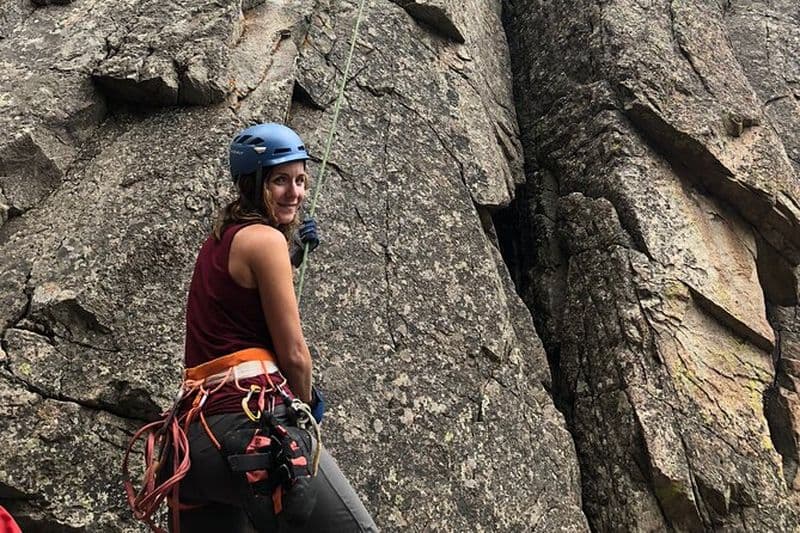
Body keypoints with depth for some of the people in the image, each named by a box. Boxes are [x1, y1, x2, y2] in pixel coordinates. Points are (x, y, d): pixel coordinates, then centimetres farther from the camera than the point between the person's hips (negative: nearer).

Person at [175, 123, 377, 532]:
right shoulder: (265, 237, -6)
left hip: (197, 429, 10)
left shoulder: (217, 241, 19)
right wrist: (307, 403, 12)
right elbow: (293, 353, -6)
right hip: (249, 421, -10)